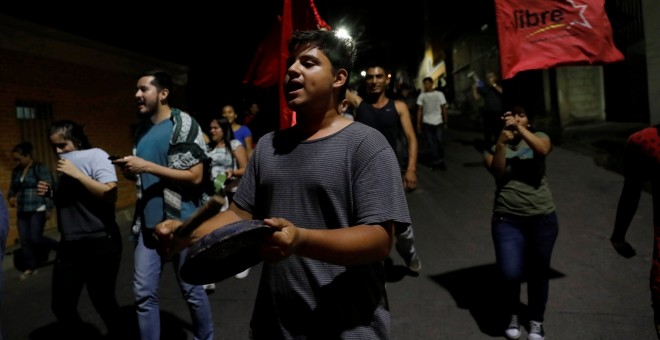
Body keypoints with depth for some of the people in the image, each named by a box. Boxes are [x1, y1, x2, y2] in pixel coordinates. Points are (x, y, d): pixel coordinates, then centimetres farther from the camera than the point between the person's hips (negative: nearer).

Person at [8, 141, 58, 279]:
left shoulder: (40, 168, -9)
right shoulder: (16, 171, 11)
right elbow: (12, 188, 22)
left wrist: (48, 208, -15)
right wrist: (11, 197, -2)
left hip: (37, 210, -6)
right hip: (22, 211, 7)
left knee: (35, 239, -9)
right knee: (24, 240, 6)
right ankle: (30, 268, 18)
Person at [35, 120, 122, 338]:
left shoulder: (95, 155, -9)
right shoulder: (65, 164, 12)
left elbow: (110, 194, -21)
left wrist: (77, 174, -18)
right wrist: (51, 193, 3)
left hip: (99, 243, -7)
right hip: (70, 245, 7)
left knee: (102, 301, 8)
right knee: (61, 305, 11)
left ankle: (117, 334, 32)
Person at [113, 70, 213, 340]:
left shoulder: (184, 125, -8)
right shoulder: (142, 130, 12)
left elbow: (195, 176, -15)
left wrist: (146, 167, -17)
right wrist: (130, 172, 0)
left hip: (181, 222, -6)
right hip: (148, 223, 6)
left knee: (192, 290, 8)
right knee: (143, 293, 7)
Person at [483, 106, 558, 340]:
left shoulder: (538, 137, 5)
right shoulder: (496, 146, 6)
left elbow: (543, 150, -20)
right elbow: (497, 173, -14)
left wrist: (519, 127, -23)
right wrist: (501, 142, -25)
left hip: (542, 218, 1)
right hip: (507, 219, 0)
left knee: (538, 272, 12)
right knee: (511, 274, -8)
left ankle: (536, 321, 35)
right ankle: (513, 315, 23)